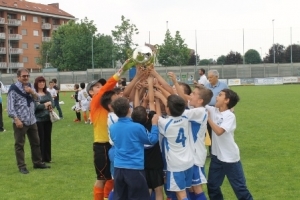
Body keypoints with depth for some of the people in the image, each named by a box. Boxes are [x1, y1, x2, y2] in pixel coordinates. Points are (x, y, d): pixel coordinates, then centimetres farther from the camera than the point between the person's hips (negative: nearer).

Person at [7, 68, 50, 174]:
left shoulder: (29, 86, 11)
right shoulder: (14, 88, -10)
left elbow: (38, 99, 10)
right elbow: (10, 106, -13)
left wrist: (32, 92, -10)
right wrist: (16, 119, -20)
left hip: (32, 120, 7)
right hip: (20, 121, -7)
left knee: (35, 142, 14)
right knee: (19, 144, 0)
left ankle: (37, 162, 27)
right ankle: (21, 166, 7)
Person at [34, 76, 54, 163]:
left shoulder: (48, 93, 11)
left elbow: (52, 104, 5)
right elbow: (35, 106, -16)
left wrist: (42, 105, -13)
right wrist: (46, 104, -6)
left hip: (48, 118, 5)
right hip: (38, 119, -5)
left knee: (47, 138, 10)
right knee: (40, 139, -3)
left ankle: (47, 158, 19)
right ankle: (40, 159, 4)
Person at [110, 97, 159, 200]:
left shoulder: (112, 128, 0)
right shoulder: (137, 127, -15)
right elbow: (152, 140, -1)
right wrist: (154, 124, 10)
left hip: (118, 168, 5)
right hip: (135, 168, -5)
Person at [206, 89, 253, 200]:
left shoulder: (230, 116, -17)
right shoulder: (213, 110, 0)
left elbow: (219, 131, -29)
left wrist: (208, 118, -21)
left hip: (230, 157, -6)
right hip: (216, 156, 6)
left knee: (239, 187, 3)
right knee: (212, 185, 15)